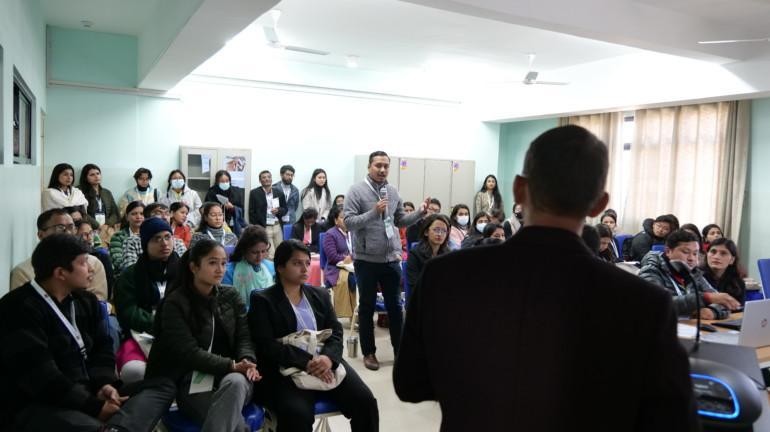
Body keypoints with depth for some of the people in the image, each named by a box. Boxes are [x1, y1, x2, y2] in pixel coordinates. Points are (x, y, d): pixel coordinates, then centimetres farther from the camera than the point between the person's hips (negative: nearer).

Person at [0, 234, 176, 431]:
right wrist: (95, 407, -22)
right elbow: (40, 378, -20)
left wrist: (104, 383, -7)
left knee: (163, 386, -16)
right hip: (36, 407, -9)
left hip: (87, 396, 10)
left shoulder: (86, 300, 16)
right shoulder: (19, 310, -11)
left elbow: (102, 348, 15)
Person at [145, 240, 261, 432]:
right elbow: (189, 353, -12)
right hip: (193, 380, -4)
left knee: (236, 381, -37)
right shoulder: (175, 303, -3)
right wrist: (231, 365, -23)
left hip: (231, 377, 4)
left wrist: (247, 361, -19)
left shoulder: (231, 296, 11)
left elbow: (244, 337, 5)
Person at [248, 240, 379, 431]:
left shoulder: (320, 295, 18)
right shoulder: (262, 300, 2)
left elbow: (336, 332, 8)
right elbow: (267, 345, -8)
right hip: (287, 369, -4)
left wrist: (328, 357, -14)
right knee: (298, 415, -32)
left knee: (366, 401, -15)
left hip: (326, 362, 5)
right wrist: (306, 362, -20)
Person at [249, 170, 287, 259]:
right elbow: (251, 212, -1)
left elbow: (285, 209, 15)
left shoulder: (279, 192, 9)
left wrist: (278, 210, -8)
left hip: (278, 226, 4)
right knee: (270, 255, -8)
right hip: (263, 228, -4)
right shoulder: (254, 193, -1)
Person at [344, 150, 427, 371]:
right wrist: (373, 212, -25)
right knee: (367, 307, 10)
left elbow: (400, 220, 12)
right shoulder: (357, 190, -8)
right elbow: (349, 222, -15)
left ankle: (400, 350, 25)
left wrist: (420, 212, -2)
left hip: (391, 258, 4)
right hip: (366, 259, -4)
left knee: (395, 306, 12)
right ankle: (369, 352, 23)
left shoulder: (393, 191, 7)